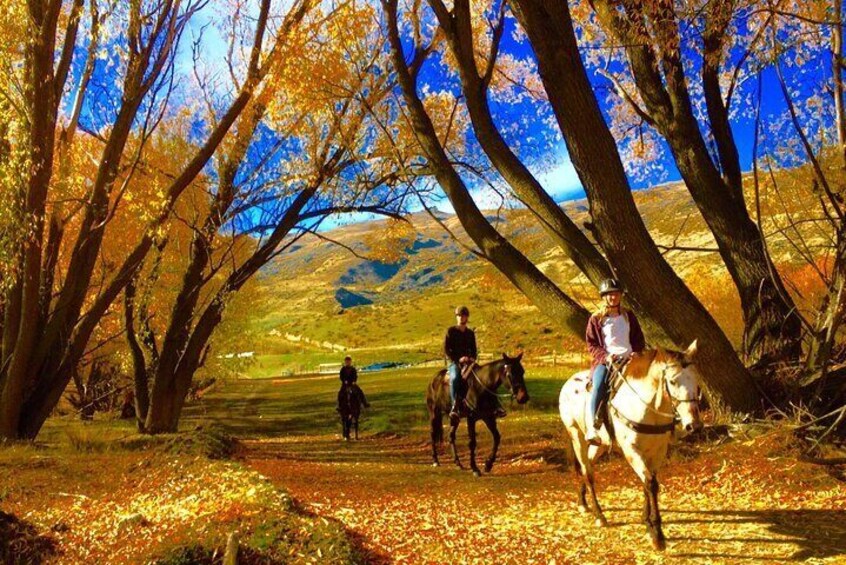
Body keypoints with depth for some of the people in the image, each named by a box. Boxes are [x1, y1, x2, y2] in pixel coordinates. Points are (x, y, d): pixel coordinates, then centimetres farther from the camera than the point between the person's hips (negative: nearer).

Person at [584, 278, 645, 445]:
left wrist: (637, 352, -3)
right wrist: (605, 356, -14)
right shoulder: (596, 319, 6)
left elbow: (639, 339, 19)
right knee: (599, 386, -29)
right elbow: (591, 345, 4)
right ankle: (591, 427, -33)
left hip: (629, 359, 3)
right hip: (604, 361, -3)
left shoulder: (628, 316, 15)